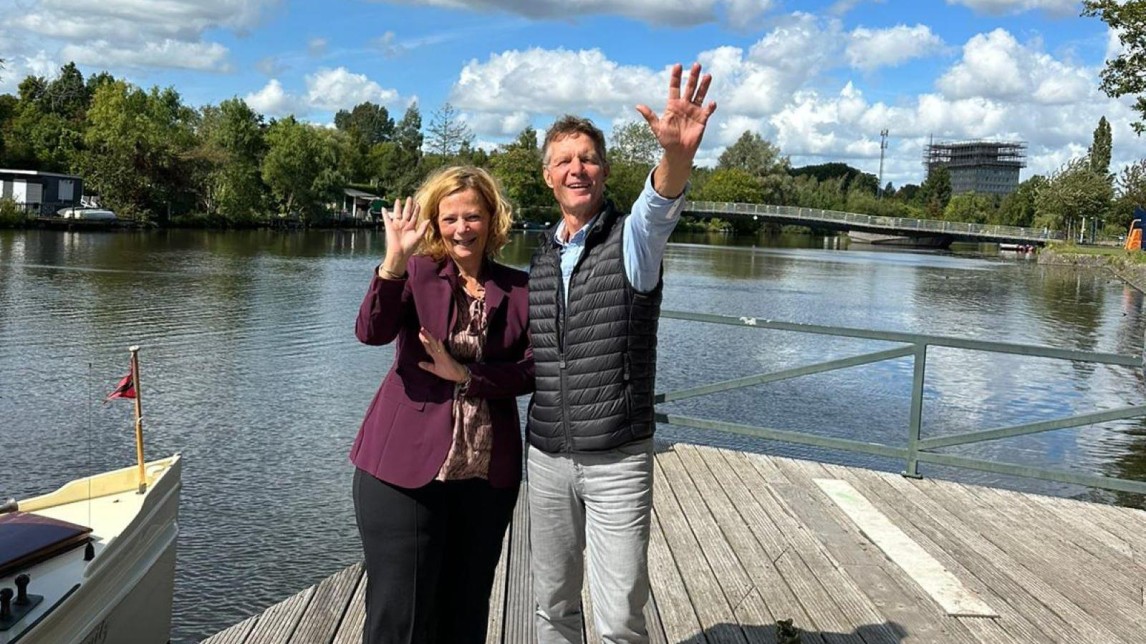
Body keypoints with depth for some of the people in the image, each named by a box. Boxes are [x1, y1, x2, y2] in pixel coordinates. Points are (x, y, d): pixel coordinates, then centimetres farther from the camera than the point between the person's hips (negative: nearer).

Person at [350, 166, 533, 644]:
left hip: (487, 474, 2)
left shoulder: (518, 289, 6)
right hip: (405, 468, -2)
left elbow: (532, 371, -2)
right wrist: (394, 262, -29)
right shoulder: (416, 273, 1)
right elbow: (371, 332, -16)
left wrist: (464, 374, -13)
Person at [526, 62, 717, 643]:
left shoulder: (631, 240, -7)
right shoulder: (538, 257, 8)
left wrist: (677, 153, -52)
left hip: (618, 462, -4)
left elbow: (661, 207, -32)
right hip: (546, 458, 5)